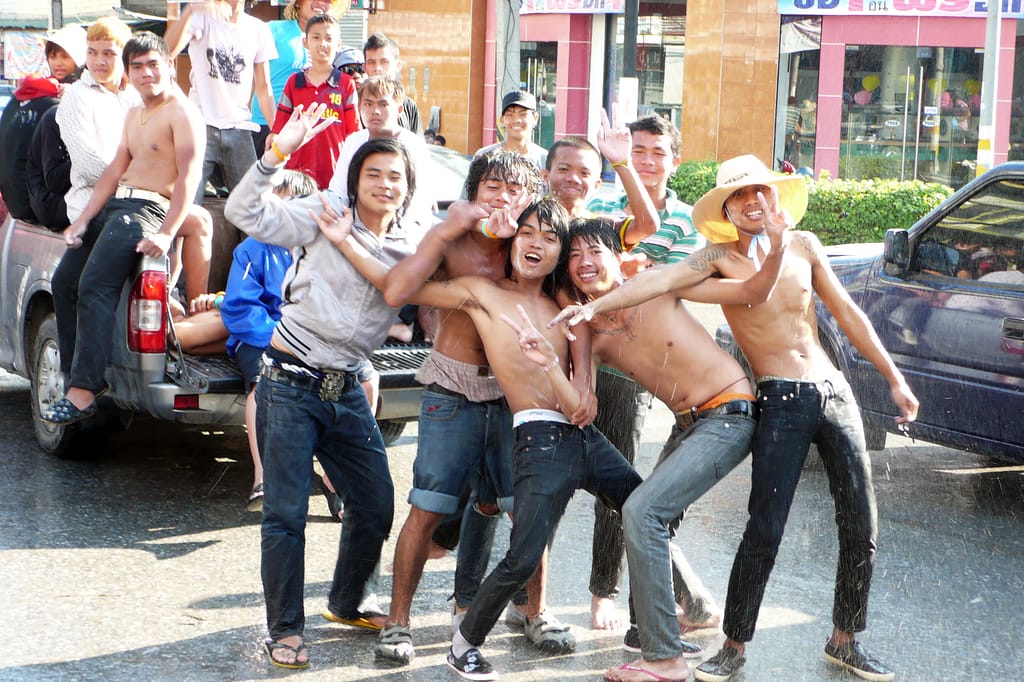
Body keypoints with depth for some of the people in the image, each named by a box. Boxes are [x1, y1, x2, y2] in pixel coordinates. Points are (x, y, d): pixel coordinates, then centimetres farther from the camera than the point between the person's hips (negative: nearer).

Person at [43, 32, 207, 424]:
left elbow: (188, 178, -17)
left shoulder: (182, 114, -7)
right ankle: (76, 374, 12)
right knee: (64, 281, 5)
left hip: (148, 209, -10)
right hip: (114, 204, 10)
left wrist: (166, 234, -26)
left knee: (95, 288, -24)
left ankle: (84, 393, -28)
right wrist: (83, 220, 10)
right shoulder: (134, 116, 23)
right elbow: (114, 171, 20)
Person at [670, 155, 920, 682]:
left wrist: (894, 378, 13)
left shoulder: (802, 245, 9)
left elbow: (847, 312, 14)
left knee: (862, 528, 4)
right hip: (780, 403, -4)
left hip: (835, 392, 5)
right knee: (764, 532, -10)